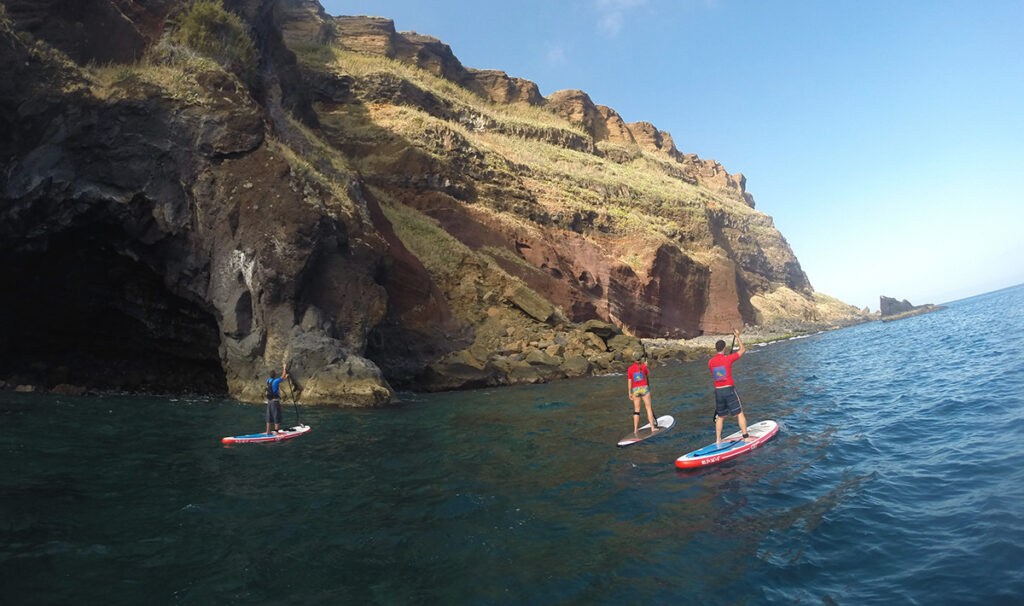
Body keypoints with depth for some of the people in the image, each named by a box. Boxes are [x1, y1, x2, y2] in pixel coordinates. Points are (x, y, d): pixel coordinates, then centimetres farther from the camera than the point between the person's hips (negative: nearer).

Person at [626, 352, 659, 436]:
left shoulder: (630, 369, -1)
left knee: (636, 410, 9)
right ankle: (652, 427, 6)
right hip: (644, 388, -2)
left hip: (635, 390, 2)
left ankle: (635, 430, 10)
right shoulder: (643, 367, -4)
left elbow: (629, 382, 1)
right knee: (649, 408, 6)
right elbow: (648, 375, 16)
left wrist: (629, 393, 9)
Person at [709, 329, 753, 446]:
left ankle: (718, 440, 16)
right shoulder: (728, 359, -10)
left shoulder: (710, 362, 2)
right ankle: (746, 437, 11)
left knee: (720, 416, 15)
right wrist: (738, 337, 14)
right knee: (739, 413, 8)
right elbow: (743, 350, 3)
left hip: (718, 391, 5)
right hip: (729, 389, -5)